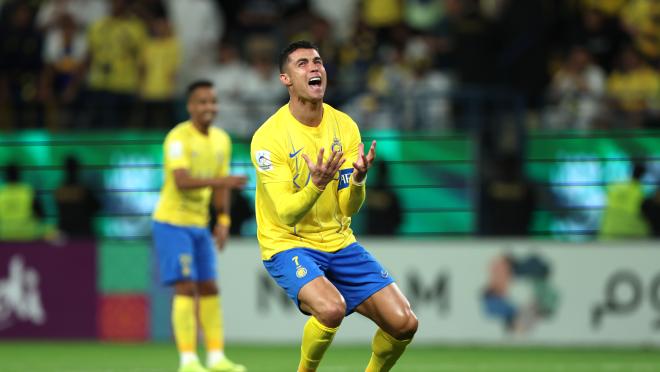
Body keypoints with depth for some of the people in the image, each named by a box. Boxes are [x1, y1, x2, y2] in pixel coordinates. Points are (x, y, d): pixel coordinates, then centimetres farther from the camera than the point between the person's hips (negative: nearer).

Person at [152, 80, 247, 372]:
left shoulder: (222, 140, 7)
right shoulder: (179, 138, -17)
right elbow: (181, 181, -30)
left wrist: (223, 221, 4)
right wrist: (220, 181, -40)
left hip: (200, 224, 7)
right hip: (172, 222, -7)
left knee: (209, 289, 7)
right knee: (186, 288, -13)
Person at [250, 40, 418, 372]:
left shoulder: (345, 126, 0)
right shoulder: (268, 136, -15)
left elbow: (349, 208, -3)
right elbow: (286, 214, -20)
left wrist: (358, 179, -24)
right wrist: (317, 184, -37)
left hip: (339, 242, 5)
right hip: (288, 244, -5)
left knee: (404, 323, -10)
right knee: (331, 308, -34)